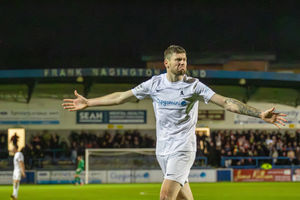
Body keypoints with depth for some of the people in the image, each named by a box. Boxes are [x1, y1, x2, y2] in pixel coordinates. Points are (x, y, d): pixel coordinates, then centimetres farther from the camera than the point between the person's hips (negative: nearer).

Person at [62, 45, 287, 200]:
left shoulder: (194, 85, -7)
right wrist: (88, 103, 11)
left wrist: (260, 114, -24)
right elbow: (121, 96, 10)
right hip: (163, 148, 4)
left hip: (183, 148, -4)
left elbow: (226, 102, -14)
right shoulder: (155, 83, 2)